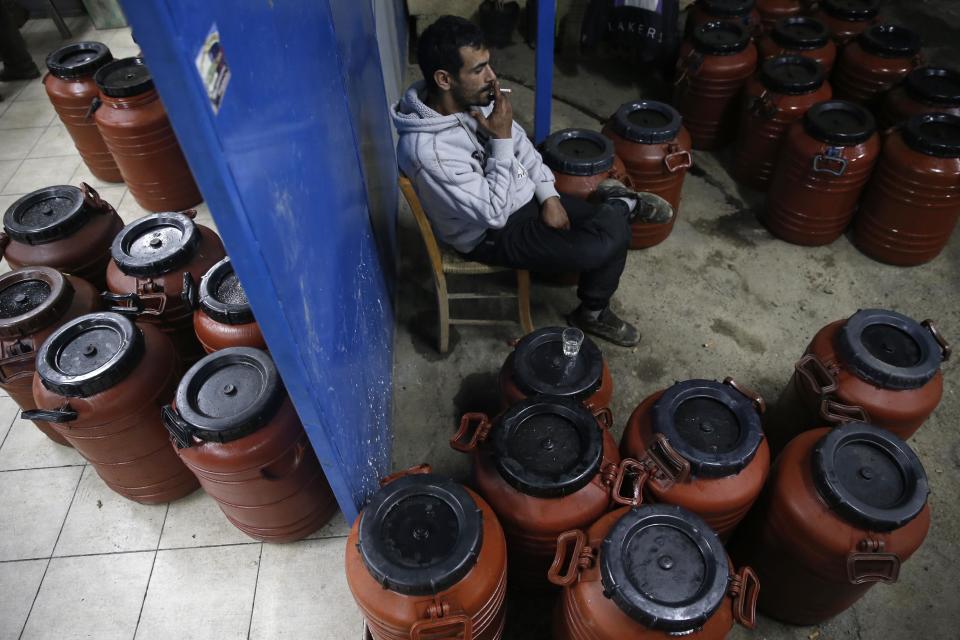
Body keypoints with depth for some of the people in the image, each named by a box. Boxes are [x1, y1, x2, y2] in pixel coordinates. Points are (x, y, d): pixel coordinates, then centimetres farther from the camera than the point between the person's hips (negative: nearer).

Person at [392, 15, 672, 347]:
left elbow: (521, 146, 8)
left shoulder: (476, 99, -6)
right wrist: (500, 140, -28)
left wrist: (549, 196, -3)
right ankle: (621, 203, 9)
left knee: (616, 229, 0)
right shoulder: (426, 149, -31)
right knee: (599, 250, -23)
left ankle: (592, 312, 19)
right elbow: (494, 213, -28)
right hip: (492, 234, -8)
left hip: (526, 198, 8)